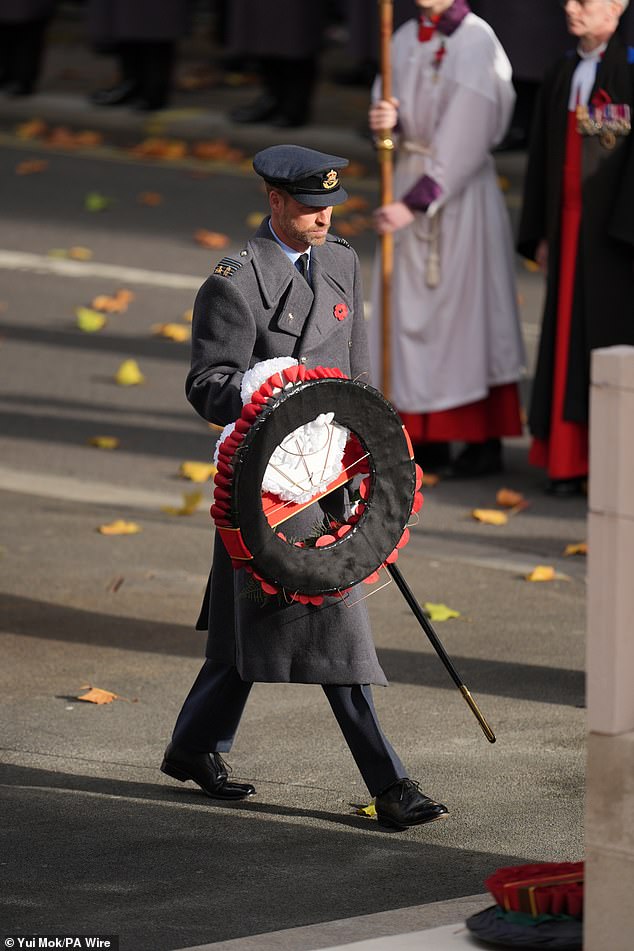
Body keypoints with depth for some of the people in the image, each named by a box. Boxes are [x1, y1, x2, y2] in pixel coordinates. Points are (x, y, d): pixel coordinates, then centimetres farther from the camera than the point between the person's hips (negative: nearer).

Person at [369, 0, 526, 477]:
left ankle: (485, 440, 4)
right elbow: (389, 108, 11)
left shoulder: (476, 44, -13)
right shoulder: (405, 40, 8)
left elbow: (466, 141, -17)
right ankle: (428, 437, 13)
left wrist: (416, 202, -21)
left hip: (461, 193, -7)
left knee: (464, 307, -3)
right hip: (409, 178, 7)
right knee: (413, 312, 6)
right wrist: (385, 121, -14)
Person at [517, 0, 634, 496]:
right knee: (569, 336, 6)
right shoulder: (563, 76, 12)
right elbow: (544, 158, 15)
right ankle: (573, 458, 10)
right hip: (569, 227, 6)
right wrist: (541, 234, 11)